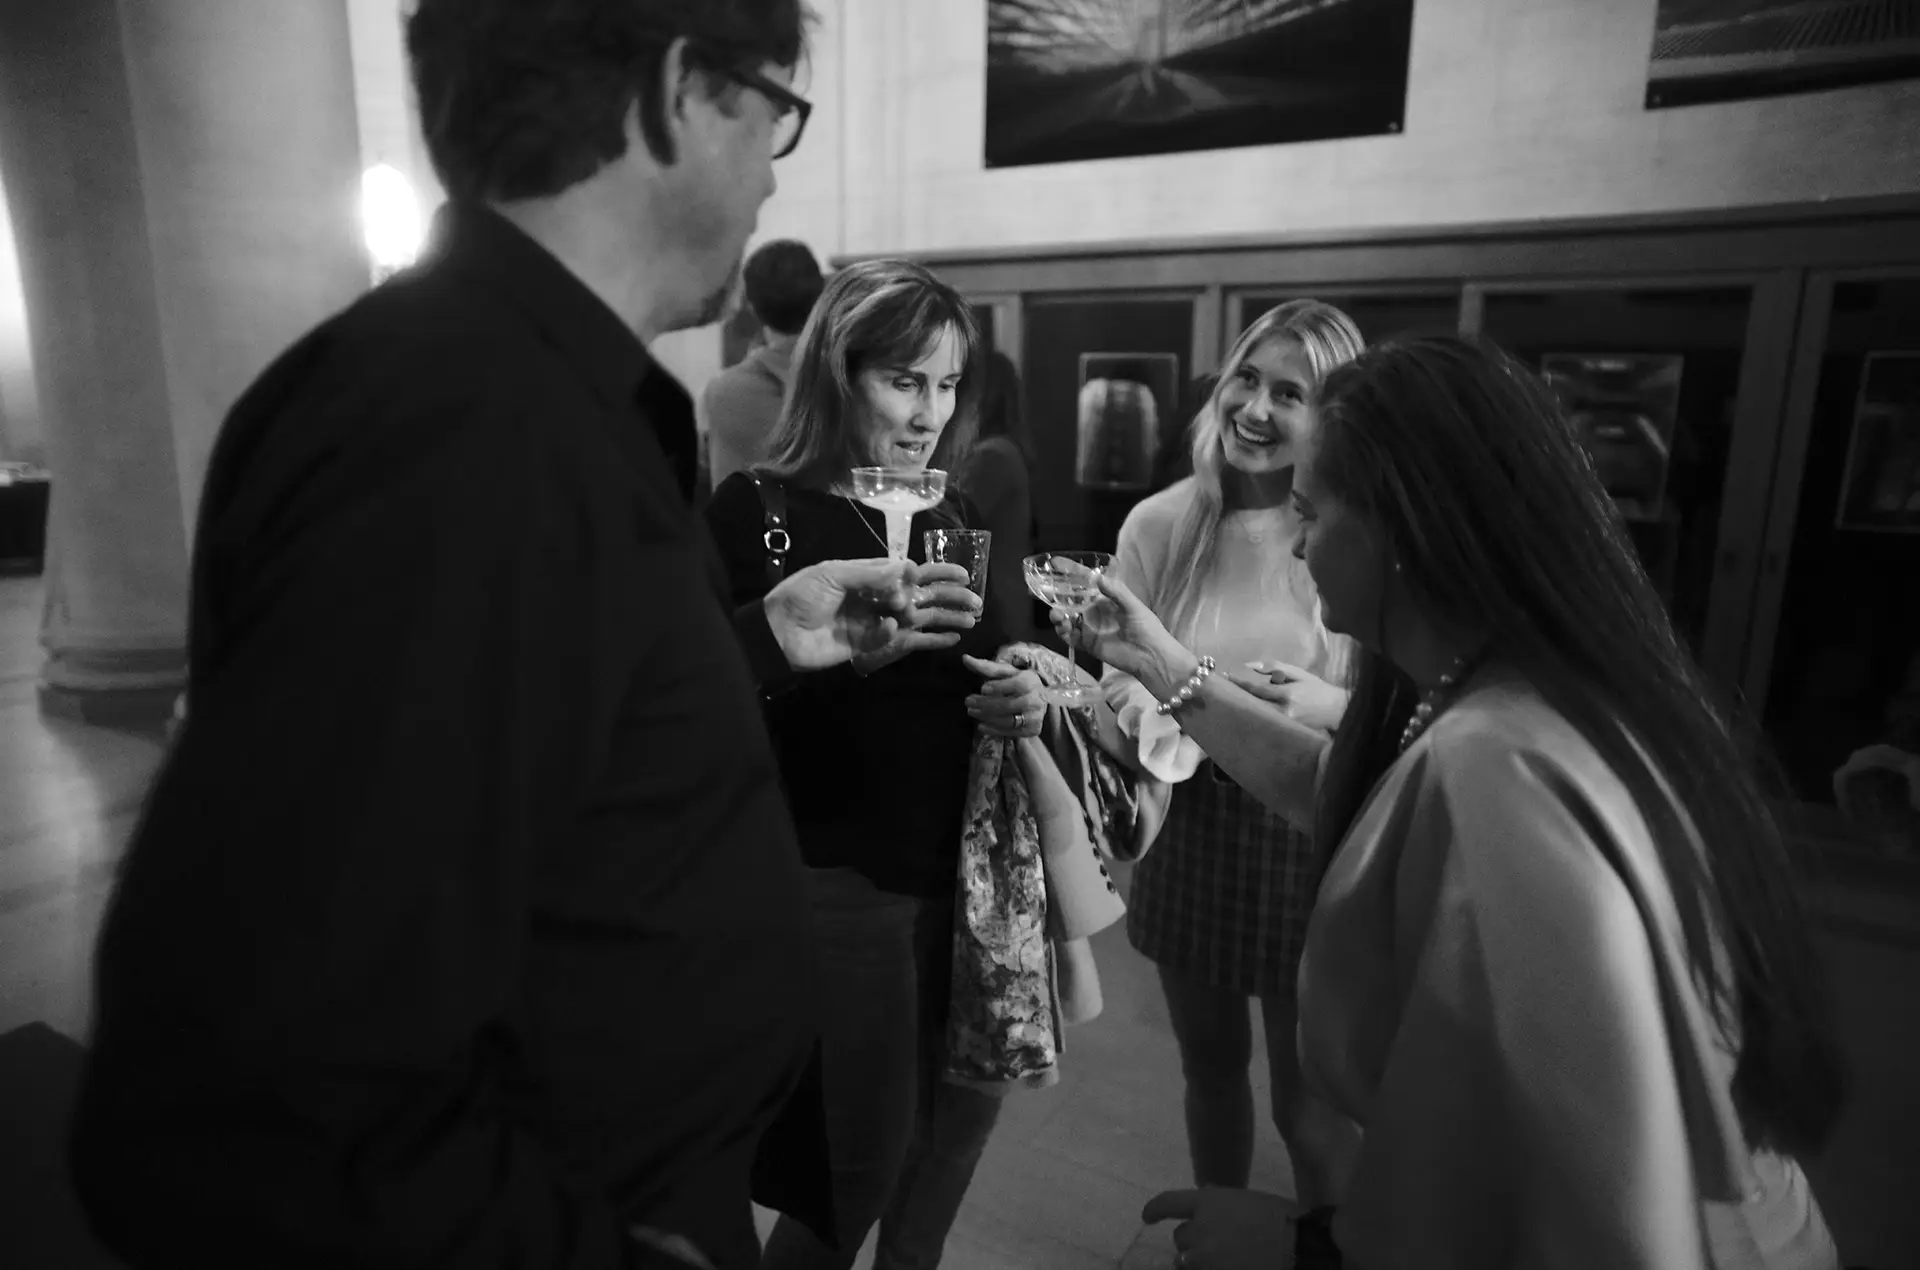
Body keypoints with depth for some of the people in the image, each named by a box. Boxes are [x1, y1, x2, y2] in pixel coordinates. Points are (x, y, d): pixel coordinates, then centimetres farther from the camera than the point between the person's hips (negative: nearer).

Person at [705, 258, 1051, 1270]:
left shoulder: (949, 516, 8)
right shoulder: (758, 512, -9)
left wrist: (1025, 700, -4)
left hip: (963, 873, 6)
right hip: (834, 881, -5)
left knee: (961, 1119, 17)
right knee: (867, 1160, 5)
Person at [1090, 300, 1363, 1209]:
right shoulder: (1159, 526, -5)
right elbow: (1115, 687, -3)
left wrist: (1334, 707, -24)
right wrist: (1143, 721, -24)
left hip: (1309, 843, -3)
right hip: (1189, 835, 3)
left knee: (1309, 1105, 12)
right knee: (1209, 1071, 24)